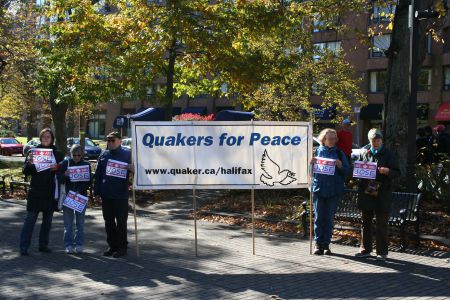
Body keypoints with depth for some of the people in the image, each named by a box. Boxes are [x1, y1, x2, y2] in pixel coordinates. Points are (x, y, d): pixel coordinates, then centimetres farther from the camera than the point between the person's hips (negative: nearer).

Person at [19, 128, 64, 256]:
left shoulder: (57, 154, 7)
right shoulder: (33, 152, 2)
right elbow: (26, 172, -1)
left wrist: (57, 168, -13)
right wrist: (29, 163, -21)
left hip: (51, 192, 3)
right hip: (36, 191, -3)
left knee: (47, 220, 9)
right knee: (30, 219, -5)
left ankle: (43, 245, 19)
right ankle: (24, 247, -3)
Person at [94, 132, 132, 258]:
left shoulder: (127, 154, -1)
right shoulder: (103, 155, 10)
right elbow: (97, 175, 12)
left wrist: (132, 168, -20)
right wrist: (97, 192, 7)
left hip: (121, 195, -4)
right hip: (106, 195, 5)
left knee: (121, 222, 2)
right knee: (108, 222, 11)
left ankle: (122, 247, 11)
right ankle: (112, 246, 22)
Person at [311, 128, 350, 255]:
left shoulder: (339, 153, 8)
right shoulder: (317, 151, 6)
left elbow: (347, 172, 6)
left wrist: (340, 166, -13)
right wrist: (311, 163, -11)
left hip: (334, 190, 1)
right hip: (319, 189, -1)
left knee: (329, 218, 5)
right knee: (319, 217, 0)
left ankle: (326, 244, 11)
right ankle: (318, 244, 6)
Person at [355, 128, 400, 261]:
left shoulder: (388, 155, 1)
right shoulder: (364, 154, 13)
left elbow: (397, 173, 0)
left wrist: (387, 171, -20)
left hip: (382, 194, -4)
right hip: (366, 193, 4)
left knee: (382, 224, 1)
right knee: (366, 223, 10)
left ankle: (382, 252, 9)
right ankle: (365, 249, 20)